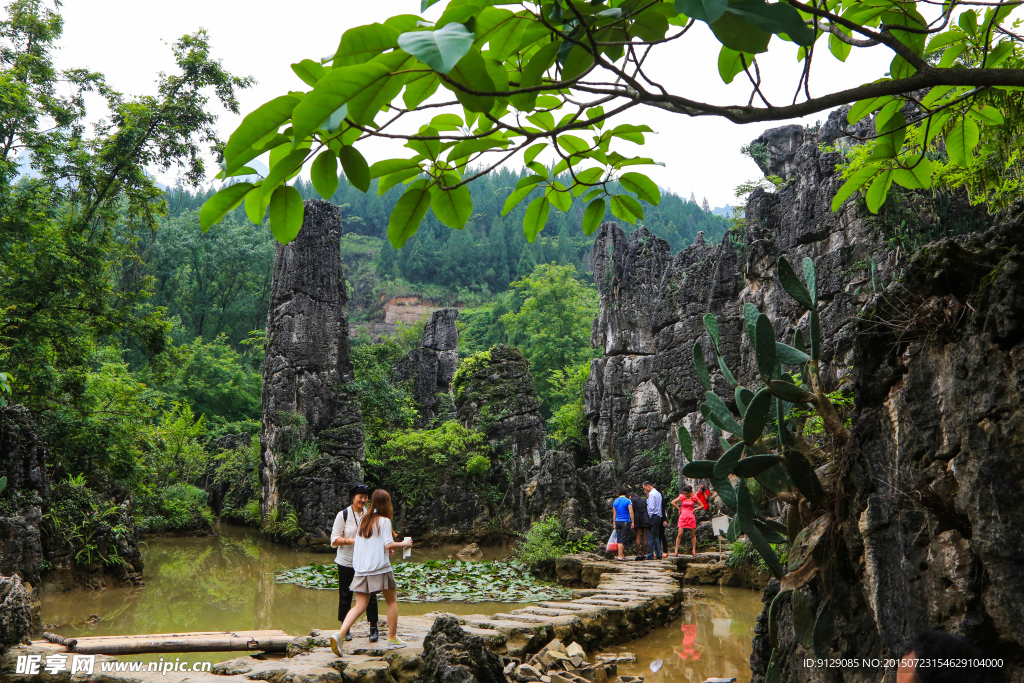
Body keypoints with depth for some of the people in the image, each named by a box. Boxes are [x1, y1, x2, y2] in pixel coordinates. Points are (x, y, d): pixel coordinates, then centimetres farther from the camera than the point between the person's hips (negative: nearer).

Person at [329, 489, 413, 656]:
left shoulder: (364, 520, 12)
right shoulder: (384, 521, -6)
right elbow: (388, 545, -16)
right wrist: (404, 544, 1)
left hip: (360, 569, 5)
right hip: (380, 568, -5)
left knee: (359, 606, 3)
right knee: (392, 601, 13)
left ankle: (340, 634, -17)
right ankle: (392, 639, 17)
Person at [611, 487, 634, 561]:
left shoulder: (615, 501, 10)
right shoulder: (627, 501, -6)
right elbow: (631, 512, -11)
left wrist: (614, 524, 19)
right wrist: (632, 522, -6)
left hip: (617, 522, 5)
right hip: (625, 522, -5)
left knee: (619, 539, 9)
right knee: (622, 540, -6)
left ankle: (622, 555, 13)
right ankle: (620, 556, -10)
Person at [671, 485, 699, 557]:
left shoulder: (694, 498, 2)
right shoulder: (682, 497, 3)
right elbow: (673, 502, 3)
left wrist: (694, 509, -2)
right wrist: (679, 508, 0)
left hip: (691, 517, 0)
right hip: (683, 516, 0)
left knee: (693, 535, 5)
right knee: (679, 534, -6)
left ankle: (694, 551, 13)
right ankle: (676, 551, -4)